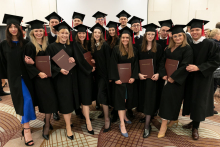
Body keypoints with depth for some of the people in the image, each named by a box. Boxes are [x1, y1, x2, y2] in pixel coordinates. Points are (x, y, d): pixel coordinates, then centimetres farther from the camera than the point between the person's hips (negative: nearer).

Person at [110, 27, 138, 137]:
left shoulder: (134, 50, 5)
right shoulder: (116, 50, -6)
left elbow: (135, 64, 3)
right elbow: (113, 65, -10)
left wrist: (133, 77, -7)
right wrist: (116, 78, -17)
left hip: (130, 78, 4)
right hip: (120, 79, -4)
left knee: (128, 98, 14)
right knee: (121, 99, -4)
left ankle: (124, 116, 35)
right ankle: (122, 124, 0)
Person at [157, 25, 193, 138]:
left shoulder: (187, 49, -8)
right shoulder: (168, 48, 11)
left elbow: (185, 66, -16)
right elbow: (163, 62, 7)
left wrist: (173, 77, -20)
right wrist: (163, 74, -8)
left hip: (177, 80, -6)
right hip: (167, 78, 6)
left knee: (169, 98, -8)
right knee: (167, 97, 10)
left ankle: (164, 125, 0)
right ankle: (174, 119, 30)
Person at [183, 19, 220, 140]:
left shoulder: (210, 44, -9)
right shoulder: (189, 45, 6)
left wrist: (198, 67, -24)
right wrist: (187, 67, -7)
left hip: (203, 78, -5)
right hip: (190, 78, 5)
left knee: (199, 101, 0)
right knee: (190, 99, 11)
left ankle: (195, 128, 15)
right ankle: (193, 122, 31)